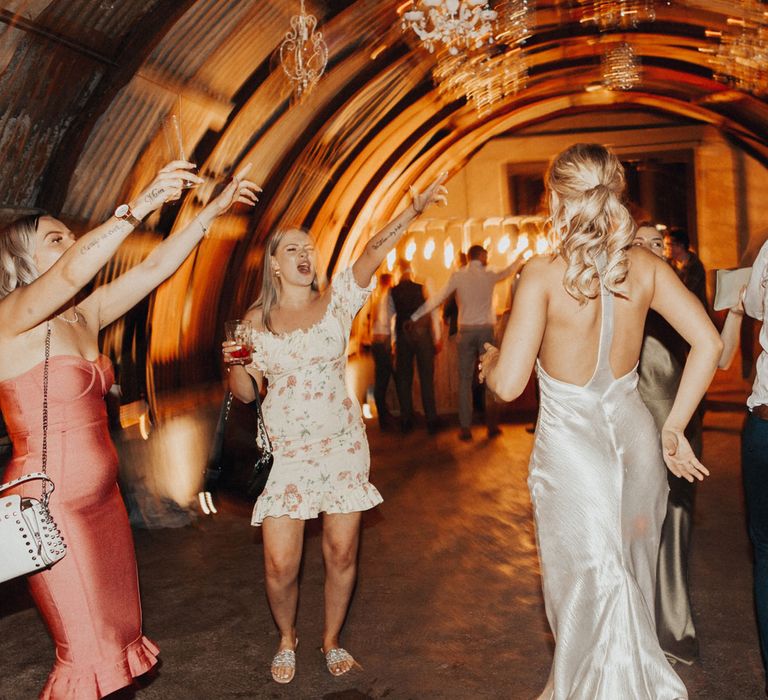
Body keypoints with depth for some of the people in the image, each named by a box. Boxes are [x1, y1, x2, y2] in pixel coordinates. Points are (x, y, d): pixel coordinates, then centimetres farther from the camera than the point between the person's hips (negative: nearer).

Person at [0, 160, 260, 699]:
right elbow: (73, 270, -32)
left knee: (121, 634, 11)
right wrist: (141, 206, -36)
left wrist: (212, 211, 7)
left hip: (102, 497, 8)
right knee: (87, 650, -3)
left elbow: (157, 267, 10)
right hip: (51, 504, -8)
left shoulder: (85, 318, 9)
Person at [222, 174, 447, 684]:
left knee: (342, 552, 6)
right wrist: (233, 362, -16)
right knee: (280, 564, -2)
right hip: (285, 449, 0)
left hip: (342, 444, 0)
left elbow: (374, 251, -17)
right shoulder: (257, 320, 2)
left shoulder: (336, 301, 0)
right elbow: (246, 393, 6)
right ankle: (287, 639, 28)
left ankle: (332, 639, 32)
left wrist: (415, 209, -30)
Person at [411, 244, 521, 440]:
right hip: (486, 330, 0)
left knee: (465, 380, 4)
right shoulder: (489, 275, 3)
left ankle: (465, 428, 1)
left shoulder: (458, 275, 0)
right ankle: (492, 425, 9)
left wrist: (415, 316, 7)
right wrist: (520, 259, 45)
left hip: (466, 330, 0)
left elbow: (438, 298, 0)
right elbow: (508, 271, 24)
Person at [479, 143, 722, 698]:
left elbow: (509, 384, -19)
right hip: (634, 432, 5)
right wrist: (674, 428, 0)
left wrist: (489, 361, 4)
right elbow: (708, 343, -7)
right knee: (632, 580, 24)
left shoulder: (544, 274, -17)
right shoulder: (644, 265, -4)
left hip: (571, 442, -5)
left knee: (587, 586, 12)